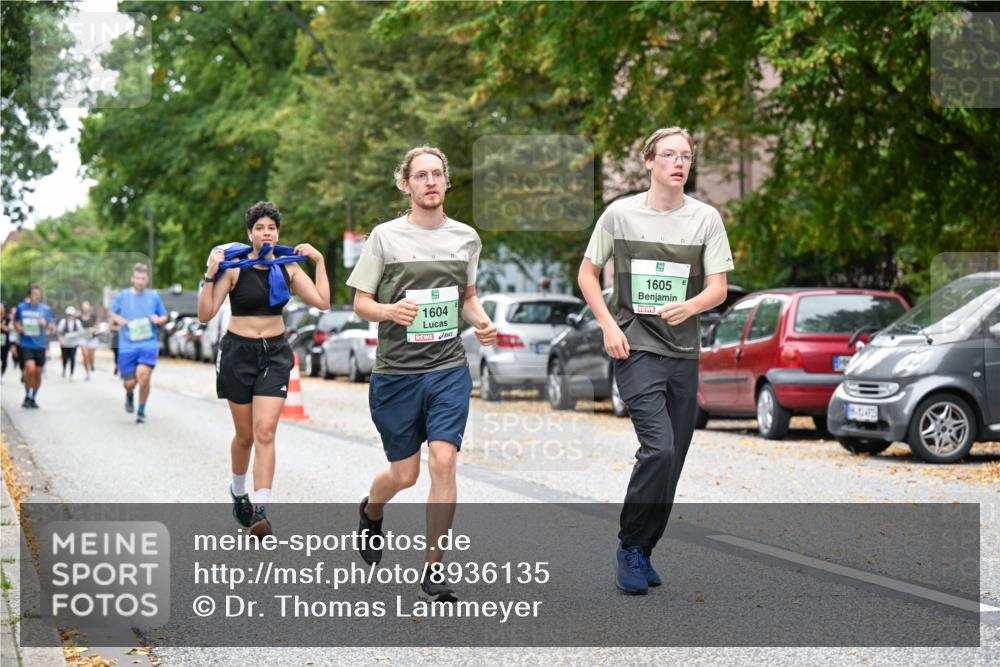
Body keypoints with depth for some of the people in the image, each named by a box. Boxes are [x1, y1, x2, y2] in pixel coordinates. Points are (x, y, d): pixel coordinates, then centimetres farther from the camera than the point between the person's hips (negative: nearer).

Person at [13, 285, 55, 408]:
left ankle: (34, 398, 26)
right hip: (25, 344, -2)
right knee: (30, 369, -19)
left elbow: (51, 326, 6)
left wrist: (45, 324, -16)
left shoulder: (46, 309, 2)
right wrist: (18, 328, -4)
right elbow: (15, 321, 16)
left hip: (40, 344, 2)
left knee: (38, 373, 6)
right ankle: (27, 396, 2)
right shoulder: (21, 307, 2)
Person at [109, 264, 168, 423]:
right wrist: (117, 319, -5)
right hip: (127, 346, 1)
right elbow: (111, 312, 16)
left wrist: (158, 319, -7)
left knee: (143, 374, -22)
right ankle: (129, 394, 42)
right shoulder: (122, 296, 4)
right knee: (129, 382, 0)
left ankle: (141, 411, 0)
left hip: (148, 344, -1)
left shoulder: (154, 297, 6)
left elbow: (164, 316, 16)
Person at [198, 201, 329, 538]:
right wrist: (211, 274, -24)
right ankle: (238, 492, 37)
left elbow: (322, 301, -5)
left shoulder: (288, 266, 2)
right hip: (238, 352, -1)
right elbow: (205, 314, -12)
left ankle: (259, 510, -17)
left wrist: (319, 260, -4)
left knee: (265, 431, -13)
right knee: (245, 435, 9)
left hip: (275, 352, 1)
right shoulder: (234, 267, -8)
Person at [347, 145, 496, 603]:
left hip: (449, 368, 2)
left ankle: (433, 568, -2)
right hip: (396, 371, -2)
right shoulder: (385, 236, -3)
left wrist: (481, 322, 0)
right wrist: (391, 311, -21)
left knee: (443, 461, -13)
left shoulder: (466, 237, 7)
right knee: (405, 473, 7)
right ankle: (370, 513, 43)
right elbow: (360, 303, 0)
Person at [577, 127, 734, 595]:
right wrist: (609, 325, -6)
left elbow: (718, 287, 2)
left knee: (671, 460, 7)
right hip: (636, 349, -4)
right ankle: (631, 547, -3)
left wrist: (689, 307, -20)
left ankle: (642, 553, 22)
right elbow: (587, 273, 8)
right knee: (659, 449, -20)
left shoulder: (706, 218, 5)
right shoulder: (620, 214, 0)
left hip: (683, 353, 4)